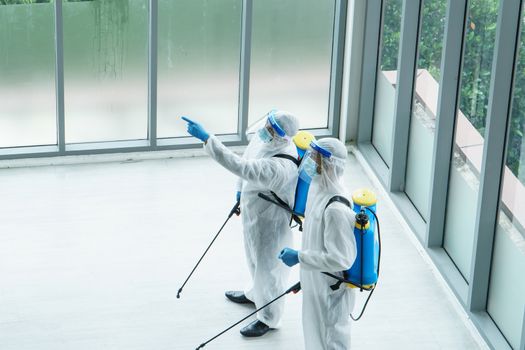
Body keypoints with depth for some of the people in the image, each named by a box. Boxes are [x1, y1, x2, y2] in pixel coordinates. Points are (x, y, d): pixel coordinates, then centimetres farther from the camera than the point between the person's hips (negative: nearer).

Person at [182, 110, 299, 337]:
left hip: (269, 221, -8)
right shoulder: (263, 136, -16)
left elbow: (239, 166, -47)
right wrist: (240, 189, 16)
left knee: (268, 267, 13)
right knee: (255, 258, 31)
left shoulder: (280, 165, -42)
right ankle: (256, 294, 58)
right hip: (252, 210, 8)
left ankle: (269, 318, 36)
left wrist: (206, 138, -48)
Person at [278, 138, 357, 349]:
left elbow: (340, 258, -32)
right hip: (316, 283, 9)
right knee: (316, 333, 27)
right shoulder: (320, 190, -4)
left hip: (330, 289, -9)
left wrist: (299, 257, -26)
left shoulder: (335, 209, -33)